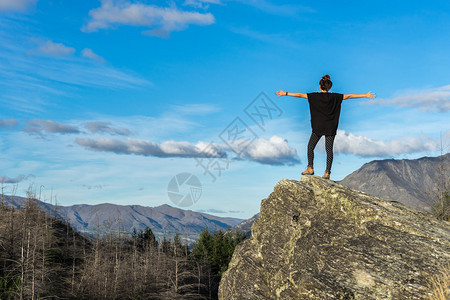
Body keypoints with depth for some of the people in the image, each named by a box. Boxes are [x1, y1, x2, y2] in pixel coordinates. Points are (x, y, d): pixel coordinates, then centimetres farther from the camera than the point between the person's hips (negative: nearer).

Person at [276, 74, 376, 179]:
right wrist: (365, 95, 13)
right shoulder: (335, 97, -2)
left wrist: (285, 93, 5)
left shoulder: (315, 96, -6)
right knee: (329, 149, 5)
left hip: (318, 127, -1)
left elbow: (300, 95, -3)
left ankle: (310, 168, 10)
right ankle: (327, 173, 4)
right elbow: (349, 96, 4)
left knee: (310, 146, 13)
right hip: (331, 128, 2)